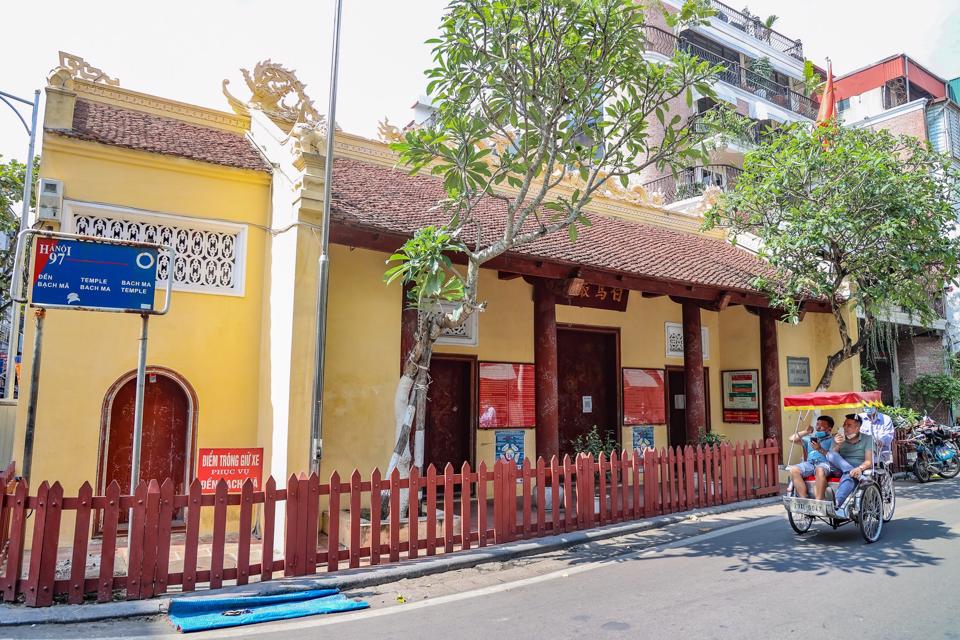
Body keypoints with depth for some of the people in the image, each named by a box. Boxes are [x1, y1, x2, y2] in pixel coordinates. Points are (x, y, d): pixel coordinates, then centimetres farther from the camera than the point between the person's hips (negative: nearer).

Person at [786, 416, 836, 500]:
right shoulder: (810, 438, 29)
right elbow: (792, 439, 23)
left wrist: (820, 449, -11)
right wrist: (805, 432, 17)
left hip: (825, 463, -4)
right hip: (809, 463, 4)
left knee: (820, 470, -41)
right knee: (793, 469, -28)